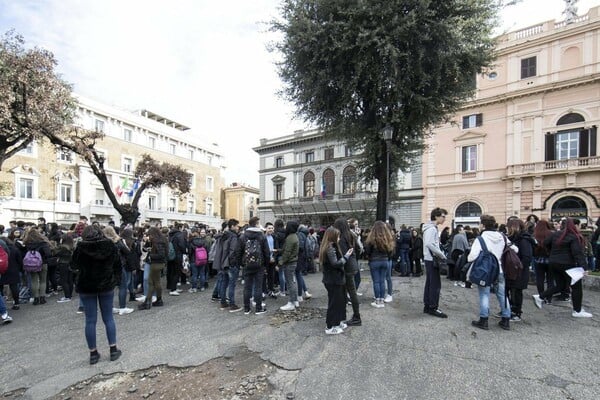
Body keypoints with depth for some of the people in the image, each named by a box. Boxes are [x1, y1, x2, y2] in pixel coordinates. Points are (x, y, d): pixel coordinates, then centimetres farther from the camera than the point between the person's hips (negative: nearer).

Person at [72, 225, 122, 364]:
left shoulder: (81, 248, -10)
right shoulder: (110, 246, -5)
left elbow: (74, 265, 5)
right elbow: (117, 265, 2)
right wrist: (115, 280, 13)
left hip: (86, 287, -1)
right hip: (106, 285, 1)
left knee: (90, 320, 8)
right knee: (108, 318, 11)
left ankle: (93, 353, 16)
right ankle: (113, 350, 15)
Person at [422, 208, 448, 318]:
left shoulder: (432, 228, 16)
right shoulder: (431, 228, -16)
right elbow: (429, 244, -27)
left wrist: (440, 254, 9)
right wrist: (442, 255, -19)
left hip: (430, 259, 10)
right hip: (432, 259, -10)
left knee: (430, 283, 12)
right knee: (436, 284, -4)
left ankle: (428, 306, 19)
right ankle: (433, 308, 4)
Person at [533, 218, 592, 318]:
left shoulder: (556, 234, 5)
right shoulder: (574, 237, -13)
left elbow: (546, 243, 13)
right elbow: (578, 253, -21)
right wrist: (582, 266, -24)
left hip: (553, 263, 7)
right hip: (567, 264, -6)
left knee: (560, 285, 17)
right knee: (576, 287, 9)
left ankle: (540, 297, 8)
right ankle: (577, 311, 15)